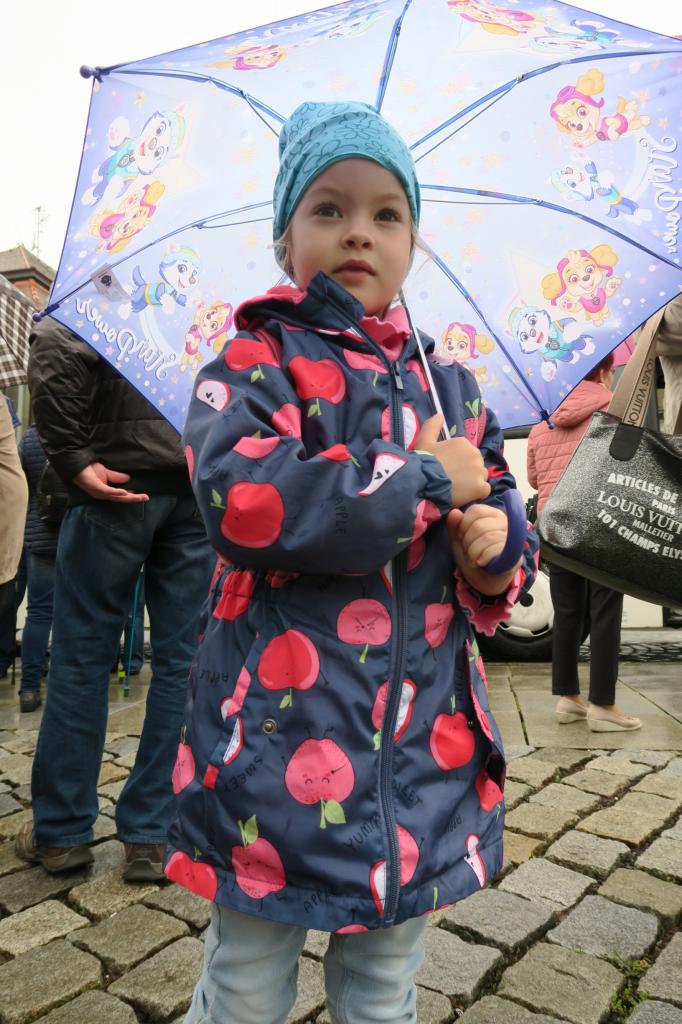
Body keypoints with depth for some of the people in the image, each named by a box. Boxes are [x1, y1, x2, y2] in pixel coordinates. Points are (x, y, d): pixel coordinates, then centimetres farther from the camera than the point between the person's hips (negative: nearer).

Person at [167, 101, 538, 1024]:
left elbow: (500, 505, 15)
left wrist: (500, 550, -10)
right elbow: (244, 497, -24)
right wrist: (427, 476, -16)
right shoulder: (253, 365, -5)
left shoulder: (452, 387, 10)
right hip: (280, 745, -4)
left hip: (422, 753, 5)